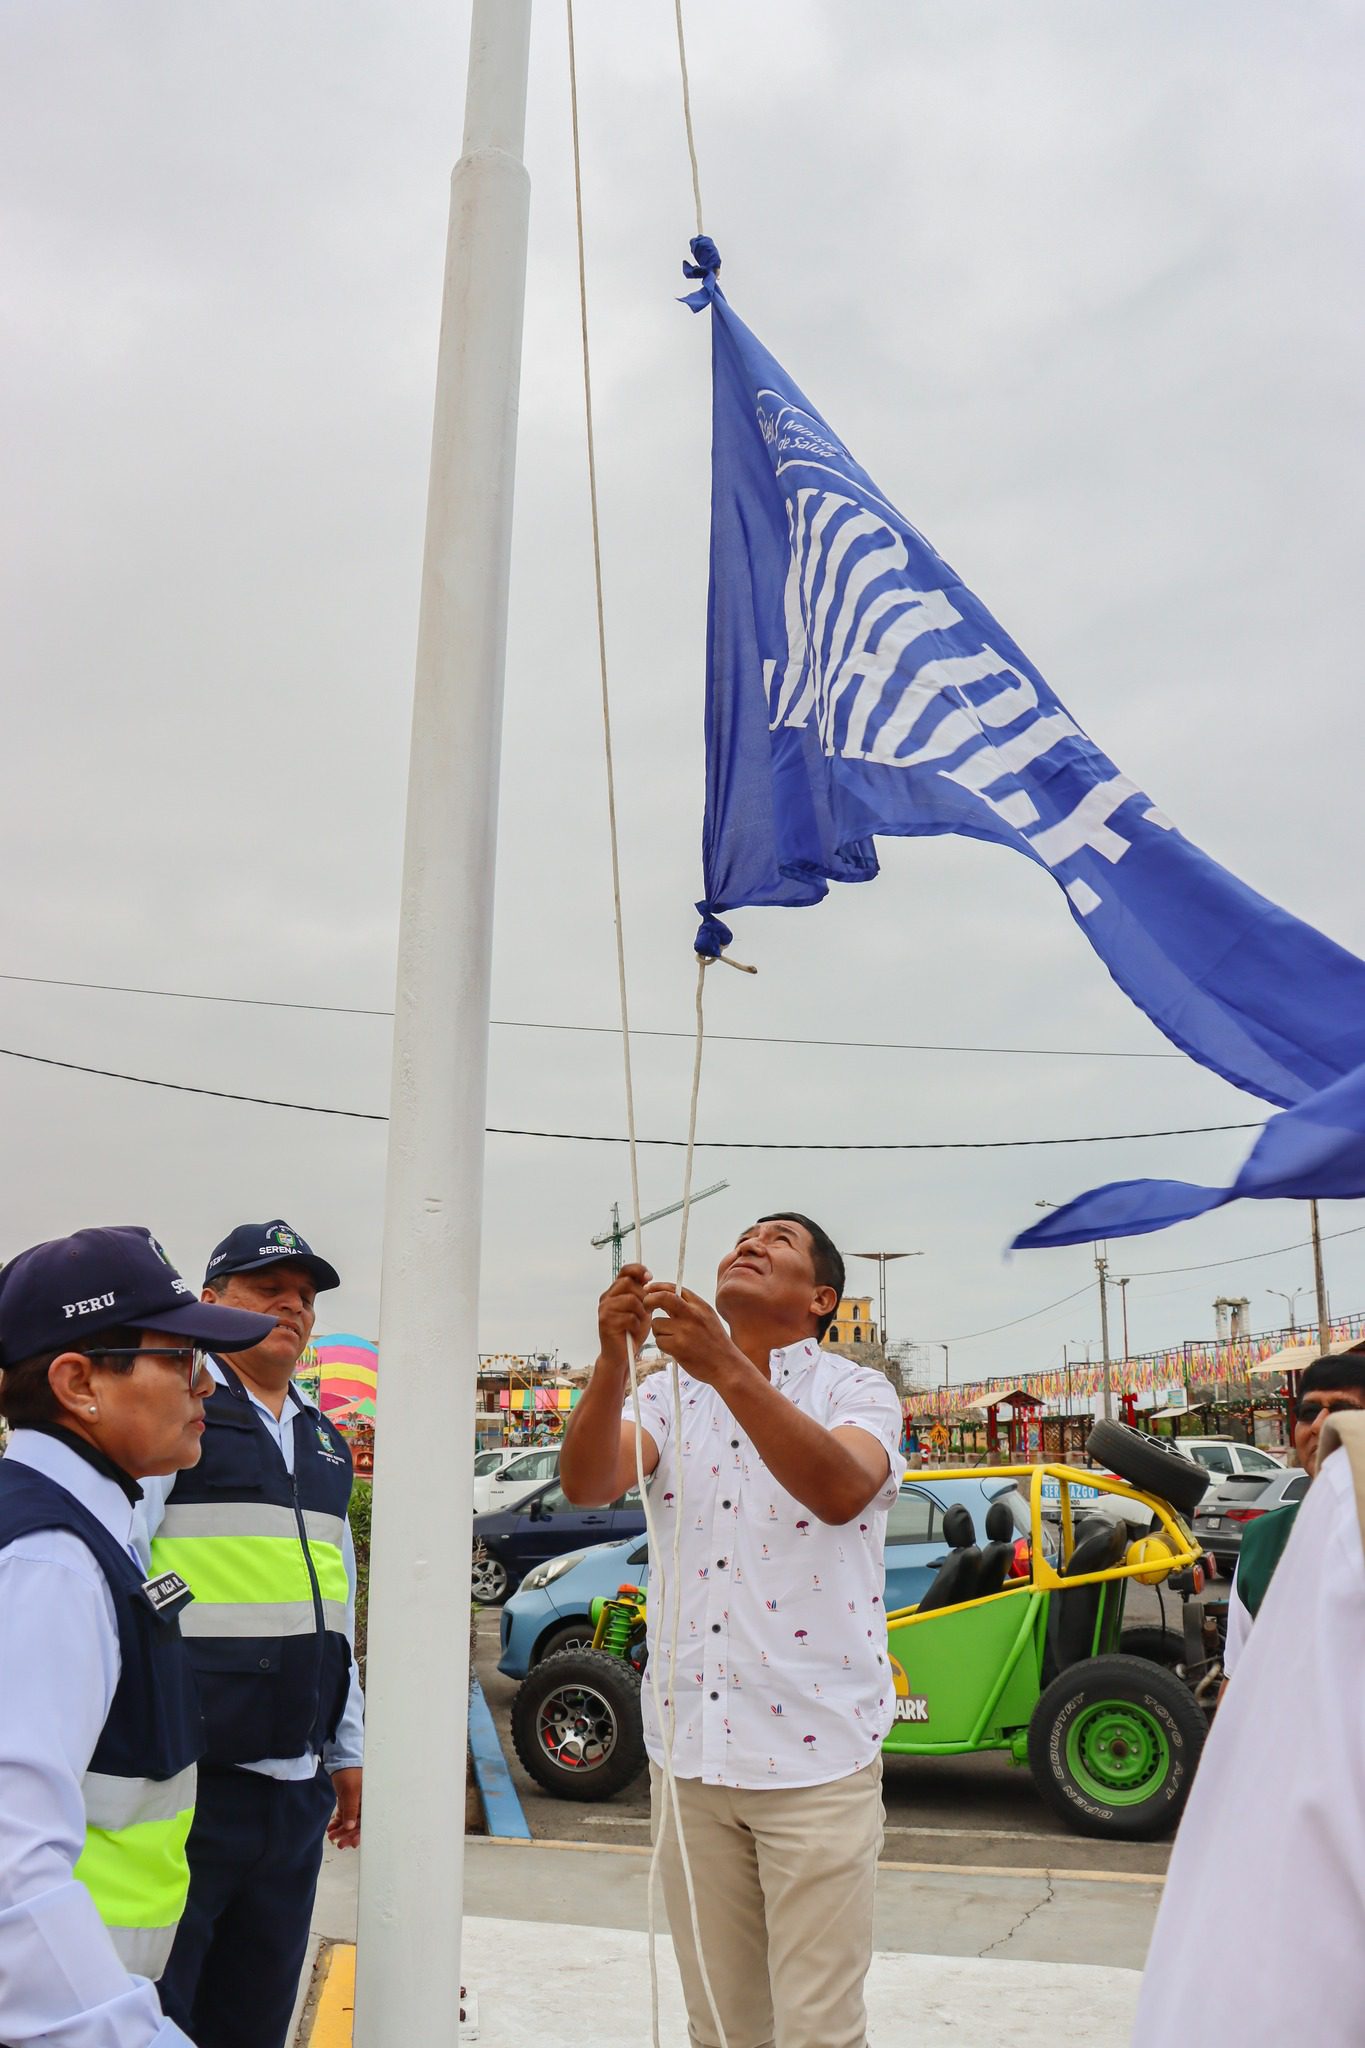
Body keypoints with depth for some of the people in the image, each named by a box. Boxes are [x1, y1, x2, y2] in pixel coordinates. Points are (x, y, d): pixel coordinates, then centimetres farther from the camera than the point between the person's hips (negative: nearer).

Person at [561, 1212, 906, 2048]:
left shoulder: (856, 1391, -3)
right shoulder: (670, 1394, 7)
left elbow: (840, 1492, -26)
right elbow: (588, 1484, -12)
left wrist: (727, 1368, -37)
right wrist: (613, 1359, -30)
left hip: (816, 1756, -3)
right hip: (688, 1750, 4)